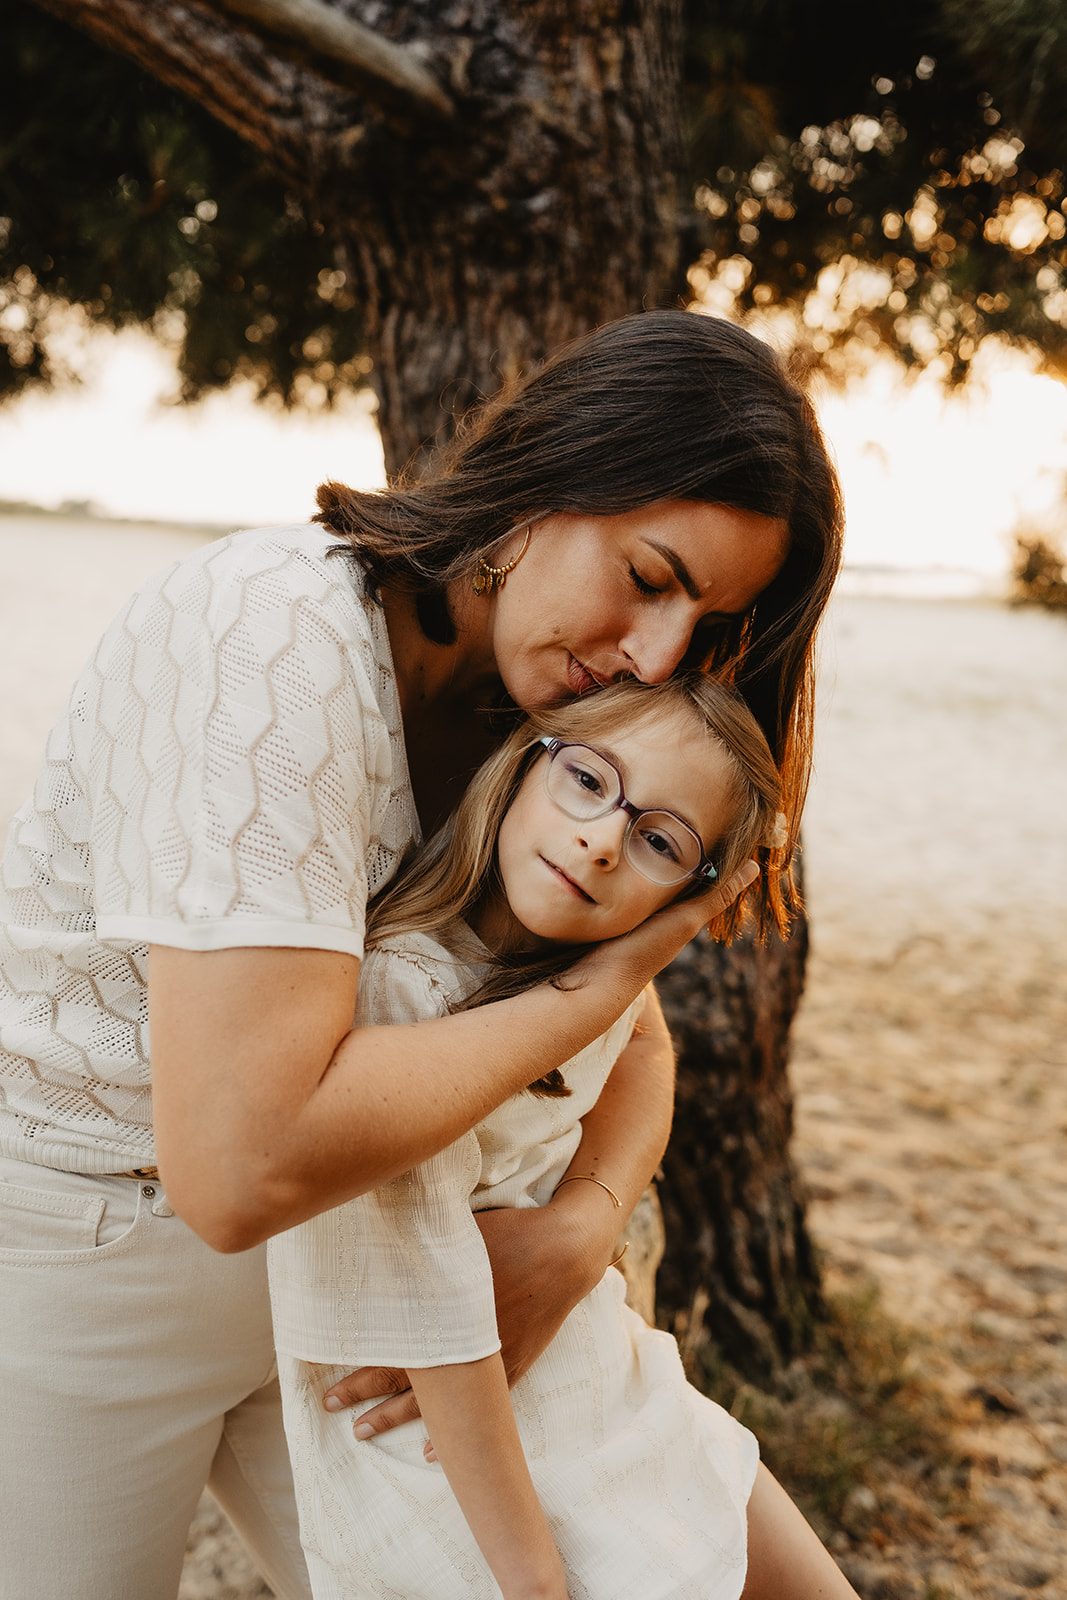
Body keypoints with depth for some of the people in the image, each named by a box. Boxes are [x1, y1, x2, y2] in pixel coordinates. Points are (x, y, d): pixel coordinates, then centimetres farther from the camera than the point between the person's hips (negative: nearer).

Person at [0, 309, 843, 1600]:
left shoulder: (536, 707, -5)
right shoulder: (277, 637, -30)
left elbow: (637, 1039, 2)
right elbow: (240, 1160, -39)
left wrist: (573, 1231, -18)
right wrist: (585, 993, -27)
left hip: (313, 1235, 7)